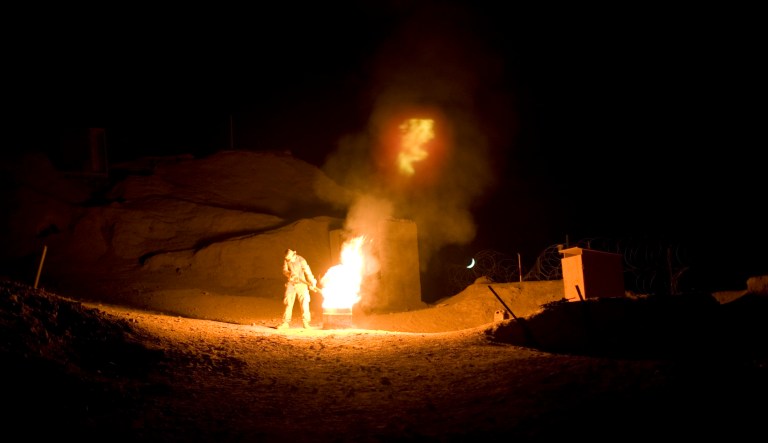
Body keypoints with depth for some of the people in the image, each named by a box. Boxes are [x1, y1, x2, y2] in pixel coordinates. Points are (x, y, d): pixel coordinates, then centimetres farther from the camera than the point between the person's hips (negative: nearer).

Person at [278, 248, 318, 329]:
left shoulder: (301, 260, -11)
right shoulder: (286, 261, -1)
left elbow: (307, 271, -13)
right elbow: (284, 271, -12)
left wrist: (312, 283, -19)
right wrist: (290, 274, -34)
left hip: (301, 284, -3)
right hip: (291, 284, 3)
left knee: (304, 303, -9)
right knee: (288, 303, 0)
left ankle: (305, 323, -5)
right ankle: (286, 322, 4)